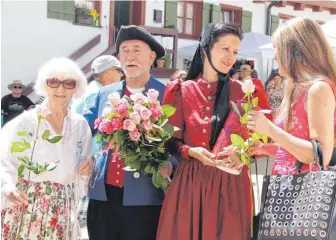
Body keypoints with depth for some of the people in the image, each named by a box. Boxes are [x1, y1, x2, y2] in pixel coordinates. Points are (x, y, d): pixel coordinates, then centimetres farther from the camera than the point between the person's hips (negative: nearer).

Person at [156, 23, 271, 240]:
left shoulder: (244, 92, 4)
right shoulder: (182, 91, 4)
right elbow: (171, 140, 5)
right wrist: (191, 151, -15)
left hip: (231, 183, 0)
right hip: (190, 181, 0)